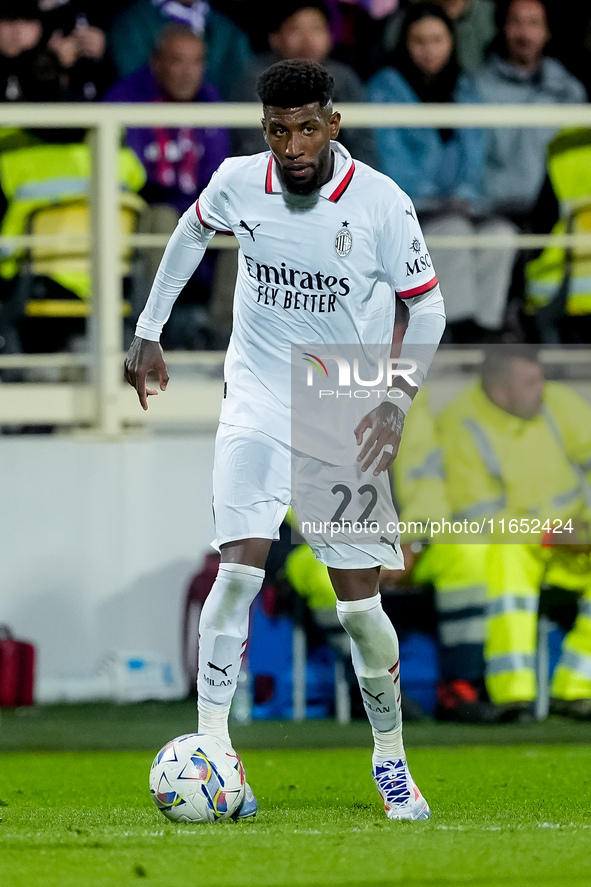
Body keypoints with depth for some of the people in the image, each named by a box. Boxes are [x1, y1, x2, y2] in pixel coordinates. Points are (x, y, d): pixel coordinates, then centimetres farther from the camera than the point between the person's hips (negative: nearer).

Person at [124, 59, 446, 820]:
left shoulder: (382, 203, -13)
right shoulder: (238, 183, -7)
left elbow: (426, 307, -3)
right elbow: (192, 232, 16)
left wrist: (397, 401, -15)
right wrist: (148, 332, 17)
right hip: (258, 406, 0)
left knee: (359, 600, 2)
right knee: (240, 566, -19)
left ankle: (390, 759, 20)